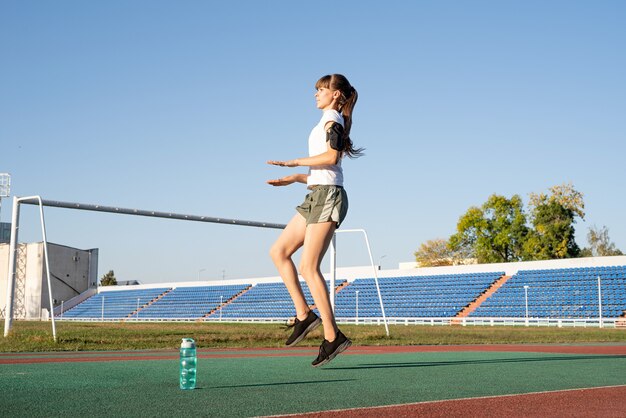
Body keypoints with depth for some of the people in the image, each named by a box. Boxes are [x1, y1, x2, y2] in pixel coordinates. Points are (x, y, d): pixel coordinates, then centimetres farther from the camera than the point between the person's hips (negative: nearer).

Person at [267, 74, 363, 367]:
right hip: (317, 196, 10)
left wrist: (294, 162, -14)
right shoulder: (327, 123, 24)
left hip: (328, 195, -10)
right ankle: (304, 315, 5)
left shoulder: (332, 119, -3)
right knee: (278, 251, 7)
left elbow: (332, 157, -20)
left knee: (309, 267, -13)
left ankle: (332, 337, -11)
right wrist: (294, 178, 16)